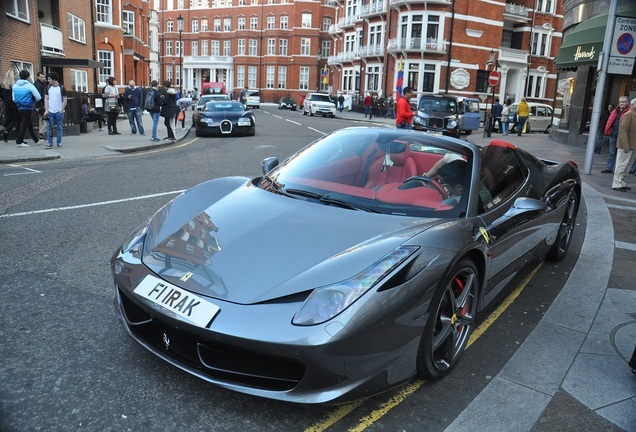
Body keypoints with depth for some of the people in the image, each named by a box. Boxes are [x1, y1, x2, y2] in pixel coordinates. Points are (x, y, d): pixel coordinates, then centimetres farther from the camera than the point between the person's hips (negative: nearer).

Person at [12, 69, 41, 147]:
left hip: (19, 108, 6)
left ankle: (36, 140, 26)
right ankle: (19, 142, -2)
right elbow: (38, 97, -10)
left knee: (29, 124, 17)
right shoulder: (29, 86, -10)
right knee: (24, 125, -1)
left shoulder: (15, 86, 6)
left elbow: (14, 98, 11)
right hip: (28, 108, -6)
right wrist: (33, 99, 10)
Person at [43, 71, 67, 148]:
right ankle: (50, 143, 5)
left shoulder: (61, 88, -1)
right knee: (49, 127, -1)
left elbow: (65, 100, 0)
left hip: (59, 111, -2)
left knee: (59, 127, 4)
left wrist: (62, 110, -8)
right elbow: (46, 99, 6)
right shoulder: (48, 87, 7)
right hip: (50, 111, 2)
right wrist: (46, 110, -2)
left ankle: (59, 143, 12)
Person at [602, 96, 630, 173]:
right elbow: (610, 121, 15)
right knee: (612, 152, 12)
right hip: (613, 134, 5)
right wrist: (607, 131, 5)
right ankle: (609, 168, 19)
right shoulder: (615, 111, 14)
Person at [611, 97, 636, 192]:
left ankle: (621, 183, 23)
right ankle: (617, 184, 3)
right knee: (621, 165, -3)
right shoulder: (628, 115, -12)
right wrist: (625, 146, -21)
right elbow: (623, 130, -18)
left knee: (627, 166, 14)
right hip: (626, 146, -8)